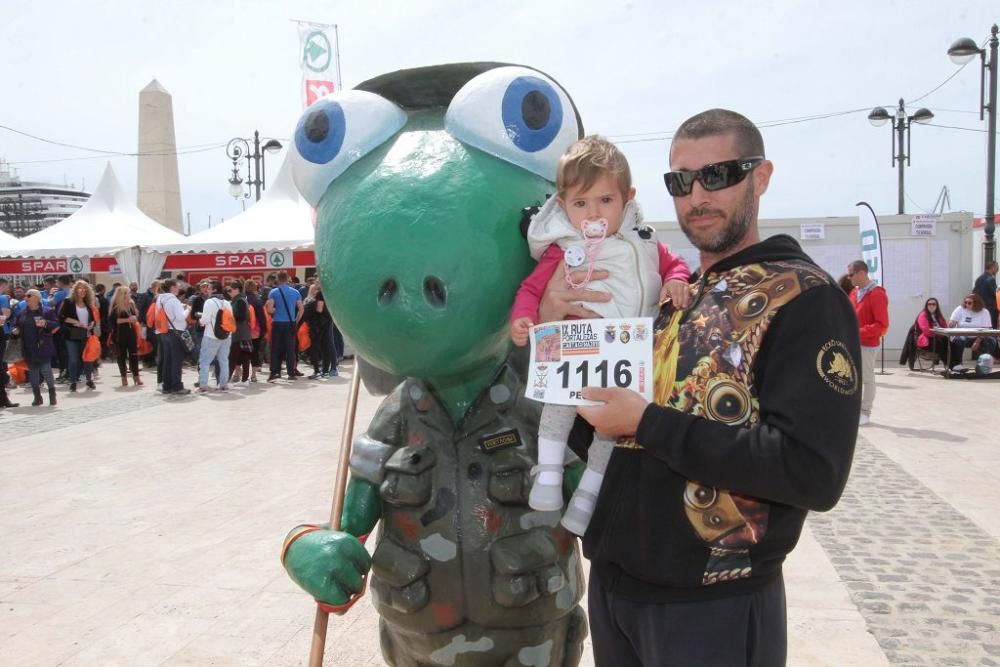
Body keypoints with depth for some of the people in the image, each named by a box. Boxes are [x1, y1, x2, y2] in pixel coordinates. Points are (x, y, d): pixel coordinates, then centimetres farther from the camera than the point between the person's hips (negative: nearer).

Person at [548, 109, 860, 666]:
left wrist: (648, 424, -22)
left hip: (714, 606, -6)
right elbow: (588, 431, 10)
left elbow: (815, 474, -22)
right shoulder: (668, 289, 7)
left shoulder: (804, 298, -11)